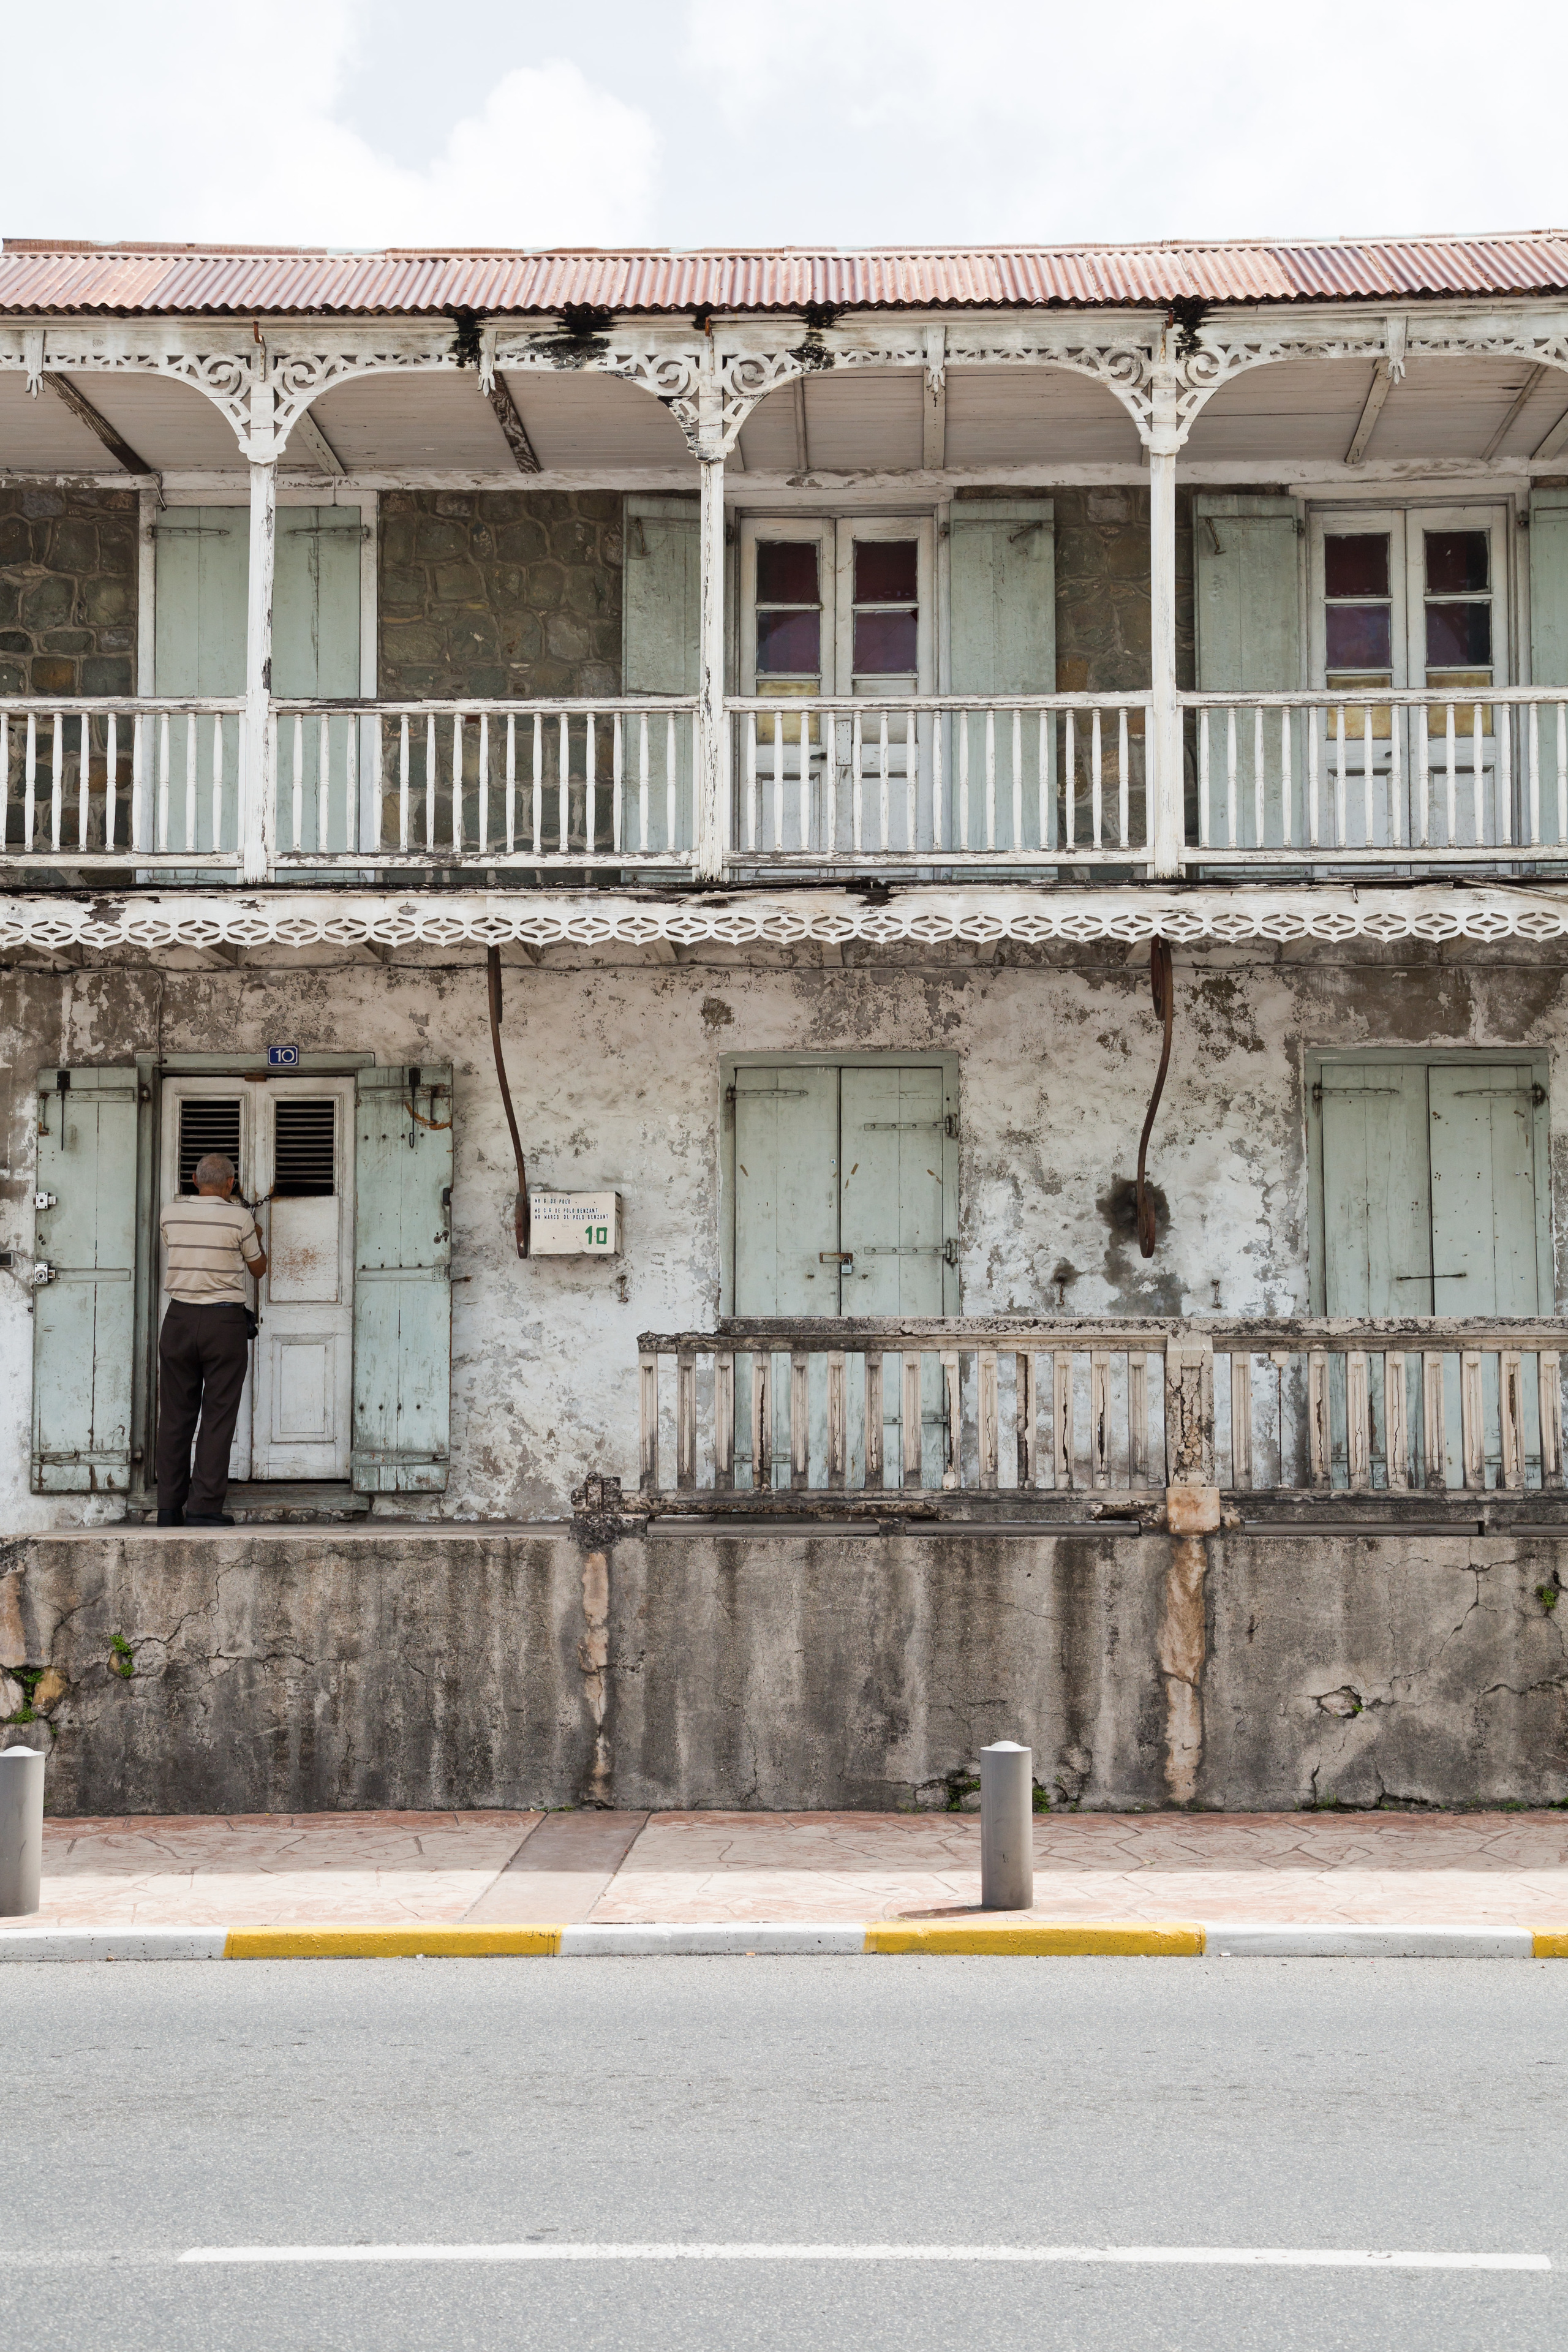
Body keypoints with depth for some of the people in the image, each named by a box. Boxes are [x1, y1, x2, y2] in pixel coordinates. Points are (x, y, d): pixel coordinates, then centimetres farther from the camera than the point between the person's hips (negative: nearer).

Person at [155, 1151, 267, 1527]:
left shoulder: (171, 1212, 4)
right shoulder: (239, 1217, -5)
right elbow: (258, 1269, 8)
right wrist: (256, 1239, 28)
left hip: (179, 1319, 3)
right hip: (225, 1320, -3)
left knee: (175, 1415, 8)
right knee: (218, 1417, 0)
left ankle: (170, 1507, 10)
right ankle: (204, 1507, -4)